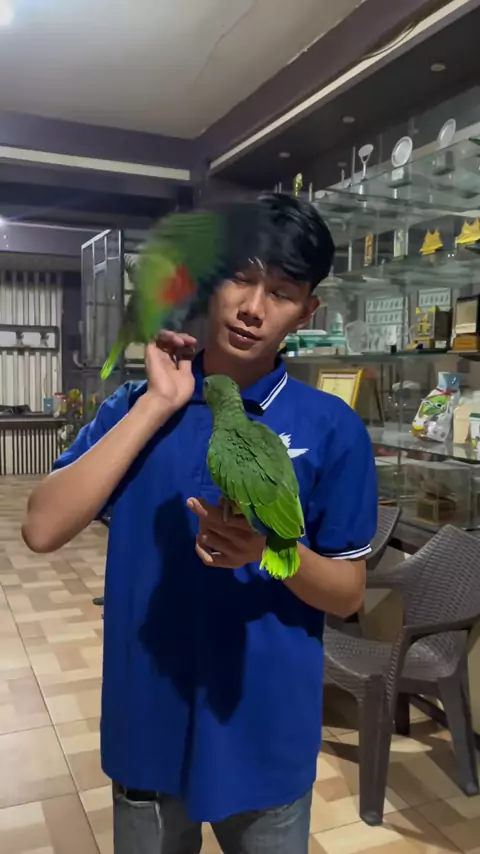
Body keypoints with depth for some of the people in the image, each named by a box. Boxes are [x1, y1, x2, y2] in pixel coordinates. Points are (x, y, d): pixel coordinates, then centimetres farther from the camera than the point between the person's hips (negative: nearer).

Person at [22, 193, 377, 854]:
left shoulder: (333, 428, -10)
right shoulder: (137, 404, -4)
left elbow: (348, 593, -6)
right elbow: (43, 529, -15)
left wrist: (272, 549, -26)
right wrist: (156, 405, -19)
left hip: (267, 729, -1)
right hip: (147, 720, 2)